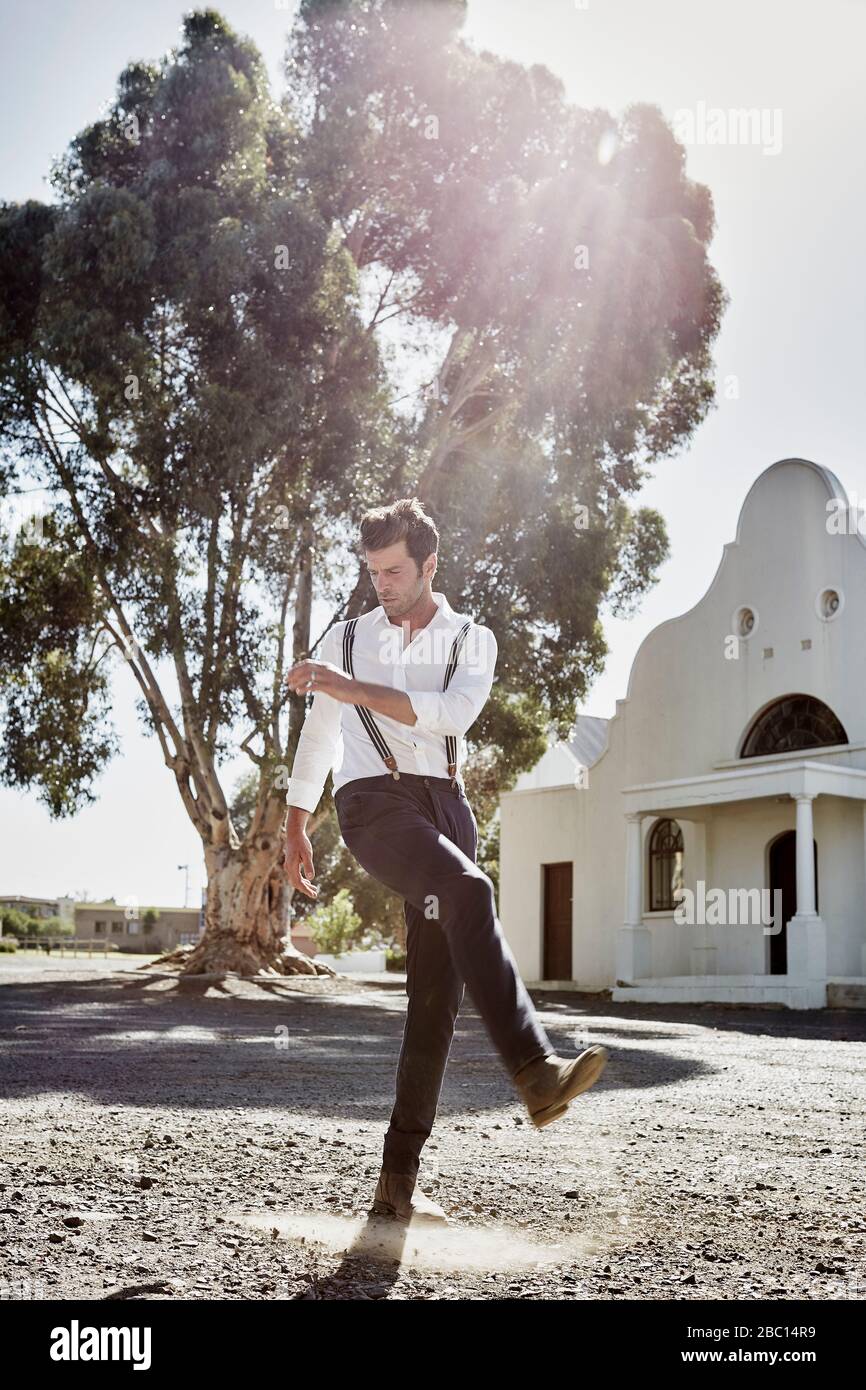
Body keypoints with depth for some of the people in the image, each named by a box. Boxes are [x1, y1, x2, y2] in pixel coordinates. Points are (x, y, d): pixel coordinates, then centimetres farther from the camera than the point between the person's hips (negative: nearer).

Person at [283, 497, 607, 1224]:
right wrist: (296, 828, 23)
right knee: (469, 892, -33)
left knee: (438, 991, -4)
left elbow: (454, 713, -8)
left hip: (443, 803, 2)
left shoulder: (472, 639, 13)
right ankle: (535, 1069, -48)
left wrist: (356, 689, -13)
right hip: (373, 800, -2)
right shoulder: (347, 638, 17)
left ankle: (399, 1178, 3)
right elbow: (318, 735, 23)